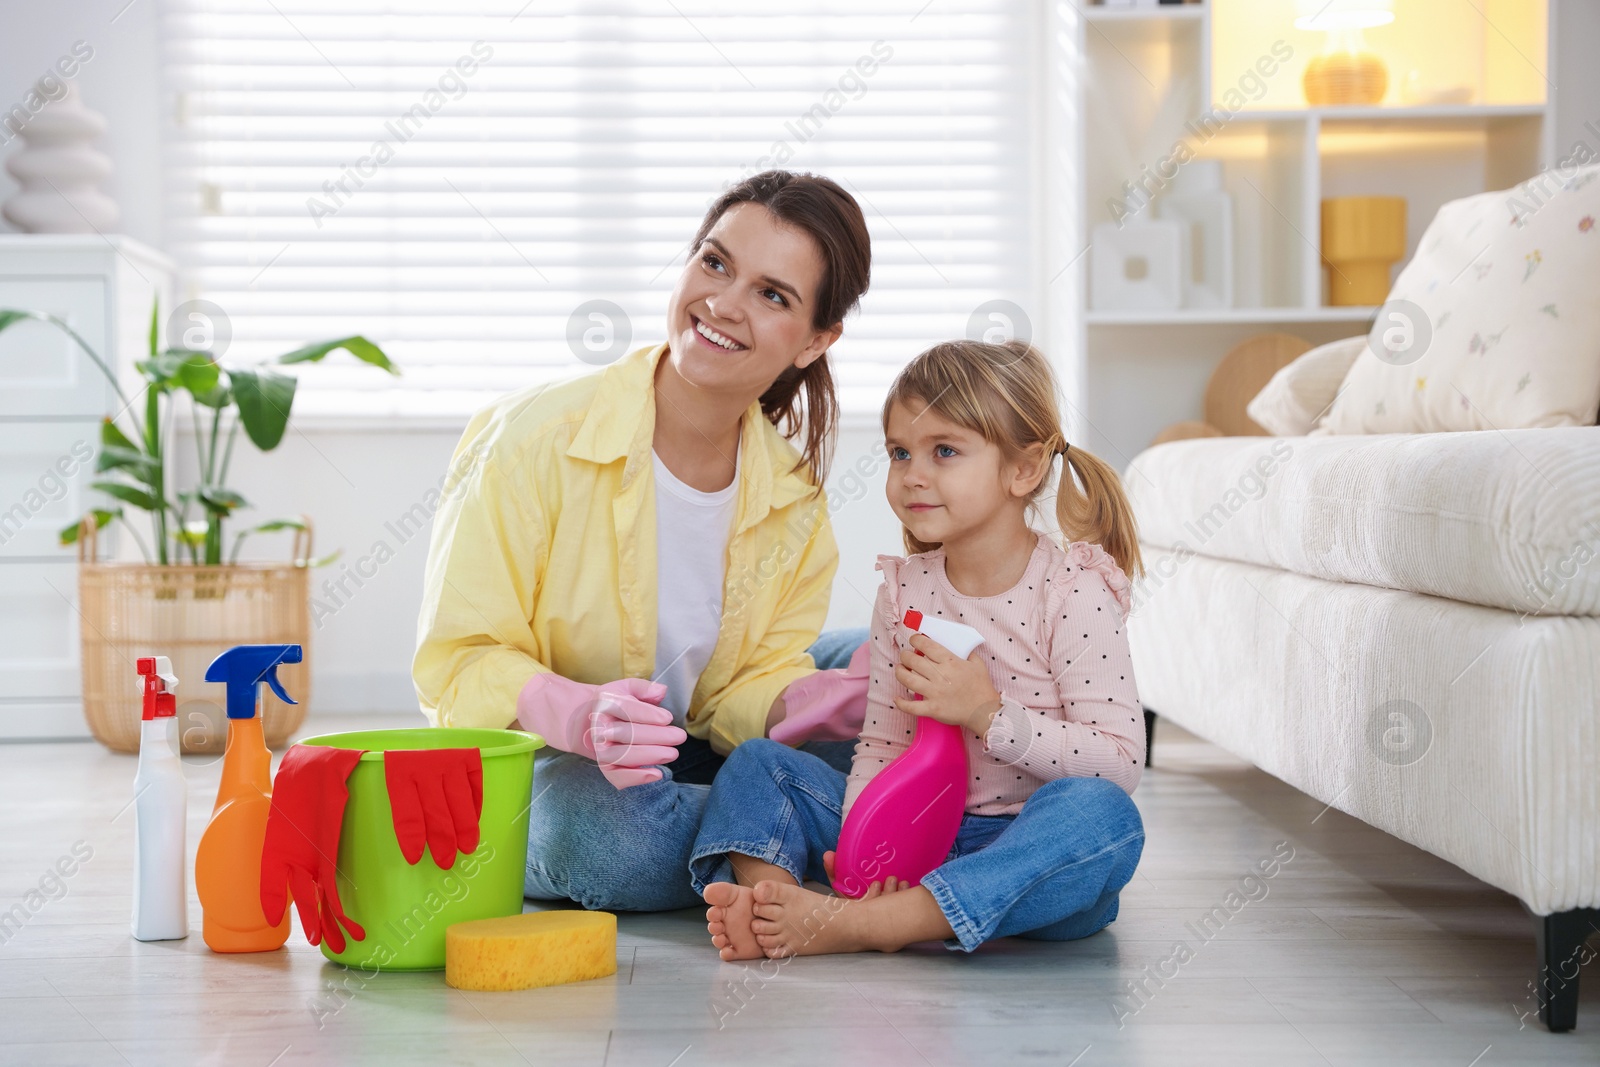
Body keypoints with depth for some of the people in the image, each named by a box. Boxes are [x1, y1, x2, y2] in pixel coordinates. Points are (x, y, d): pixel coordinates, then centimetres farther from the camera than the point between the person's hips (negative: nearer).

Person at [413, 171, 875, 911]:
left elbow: (750, 690, -6)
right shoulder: (534, 440, -23)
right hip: (536, 766, -4)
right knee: (612, 831, -37)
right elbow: (459, 668, -22)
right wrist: (581, 715, -42)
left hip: (676, 764, 5)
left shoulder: (793, 498, -7)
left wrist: (828, 700, -29)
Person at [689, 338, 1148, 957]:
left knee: (1100, 815, -38)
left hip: (1031, 858, -5)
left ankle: (854, 925, -42)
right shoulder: (904, 588, 5)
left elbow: (1122, 764, -17)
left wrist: (989, 713, -25)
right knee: (758, 763, 0)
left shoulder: (1075, 590, -10)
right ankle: (772, 897, -31)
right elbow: (881, 742, 4)